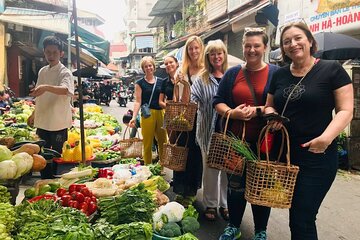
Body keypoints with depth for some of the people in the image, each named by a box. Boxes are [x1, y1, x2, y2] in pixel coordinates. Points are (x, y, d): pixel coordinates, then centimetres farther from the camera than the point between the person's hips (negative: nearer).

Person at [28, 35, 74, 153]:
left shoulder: (65, 73, -12)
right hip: (42, 122, 6)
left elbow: (65, 90, -33)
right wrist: (34, 114, 20)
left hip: (58, 123, -6)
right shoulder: (42, 71, 8)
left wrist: (46, 87, -49)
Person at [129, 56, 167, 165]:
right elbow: (138, 101, -4)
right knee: (147, 144, 2)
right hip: (147, 114, -3)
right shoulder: (140, 83, 2)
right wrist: (134, 117, -14)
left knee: (163, 142, 8)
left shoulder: (161, 81, 11)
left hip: (161, 114, 3)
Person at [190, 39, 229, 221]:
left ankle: (225, 204, 27)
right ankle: (210, 205, 26)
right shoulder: (202, 79, 2)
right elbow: (192, 98, -7)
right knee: (210, 168, 10)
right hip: (208, 131, -1)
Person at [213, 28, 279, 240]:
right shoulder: (232, 73, 8)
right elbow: (218, 102, 6)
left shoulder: (275, 73, 0)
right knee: (235, 184, 13)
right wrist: (232, 112, -13)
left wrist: (257, 111, -19)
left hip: (263, 141, -2)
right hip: (235, 139, 2)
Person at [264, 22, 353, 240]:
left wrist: (327, 137, -24)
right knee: (296, 215, 17)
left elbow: (345, 110, -9)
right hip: (283, 154, 5)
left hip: (317, 157, -5)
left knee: (302, 220, -1)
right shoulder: (280, 75, 9)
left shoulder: (332, 69, -6)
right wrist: (271, 114, -6)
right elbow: (269, 106, 18)